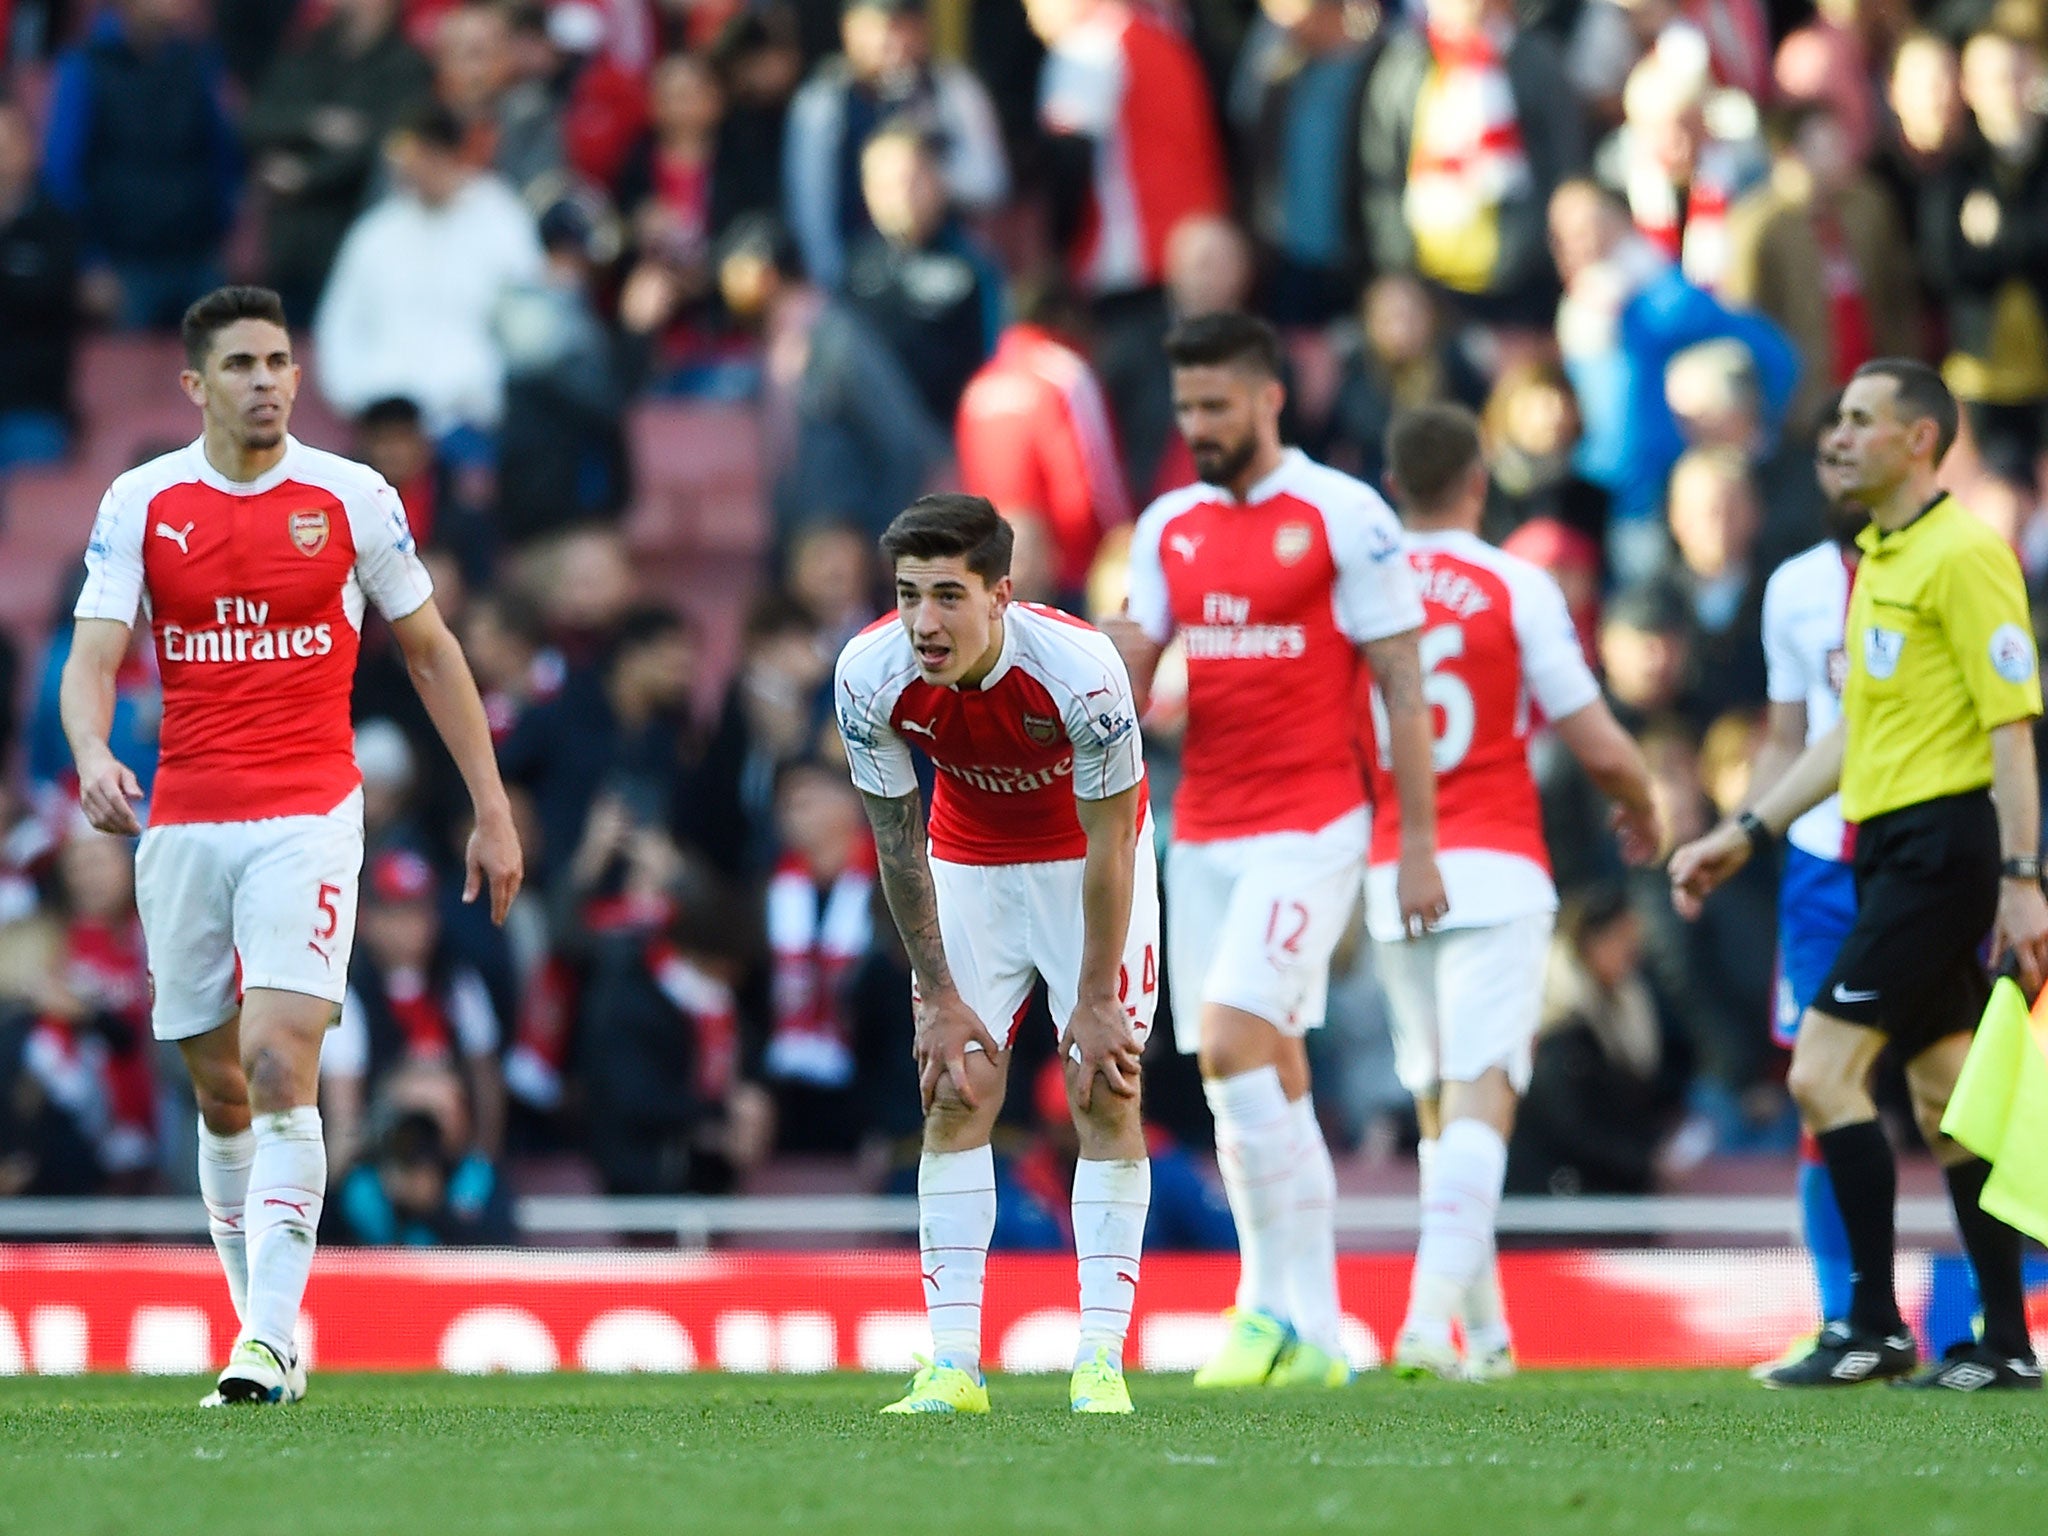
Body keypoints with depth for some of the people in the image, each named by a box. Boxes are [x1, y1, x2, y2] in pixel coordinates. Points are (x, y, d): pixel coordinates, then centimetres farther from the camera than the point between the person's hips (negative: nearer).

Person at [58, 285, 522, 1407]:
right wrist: (93, 753, -25)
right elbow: (92, 656, -3)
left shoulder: (353, 499, 1)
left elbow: (431, 652, 10)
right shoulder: (141, 503, 3)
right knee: (221, 1093, 8)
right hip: (182, 824, 3)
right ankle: (261, 1329, 21)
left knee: (279, 1062, -18)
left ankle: (272, 1337, -21)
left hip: (307, 818, -3)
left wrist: (493, 813, 9)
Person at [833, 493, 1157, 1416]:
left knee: (1104, 1090, -10)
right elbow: (896, 840, -12)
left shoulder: (1079, 670, -35)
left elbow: (1108, 844, -22)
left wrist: (1095, 999, -17)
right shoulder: (870, 675, -27)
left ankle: (1101, 1358, -10)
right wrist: (939, 995, -9)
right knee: (955, 1094, -6)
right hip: (969, 863, 3)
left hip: (1086, 862, -2)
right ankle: (953, 1363, -7)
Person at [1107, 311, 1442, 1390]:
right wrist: (1118, 665, -13)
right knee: (1266, 1078, 6)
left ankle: (1275, 1305, -13)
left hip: (1309, 829, -6)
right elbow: (1130, 691, 12)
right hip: (1202, 832, 6)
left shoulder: (1342, 516, -5)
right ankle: (1310, 1337, 9)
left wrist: (1419, 847, -8)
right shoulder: (1168, 526, 12)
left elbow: (1402, 688, -5)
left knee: (1231, 1041, -19)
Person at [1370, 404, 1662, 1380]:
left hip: (1391, 882, 4)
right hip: (1494, 874, -4)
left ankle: (1484, 1332, 17)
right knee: (1481, 1093, -10)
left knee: (1437, 1105, 14)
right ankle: (1431, 1313, -27)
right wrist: (1644, 814, 19)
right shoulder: (1517, 588, -4)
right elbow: (1600, 748, -3)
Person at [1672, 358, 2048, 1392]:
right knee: (1943, 1100, 9)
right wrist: (1746, 833, 22)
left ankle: (1874, 1326, -10)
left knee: (1824, 1069, -13)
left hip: (1942, 841, -9)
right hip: (1890, 845, 9)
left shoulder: (1962, 554, -11)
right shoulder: (1878, 560, 17)